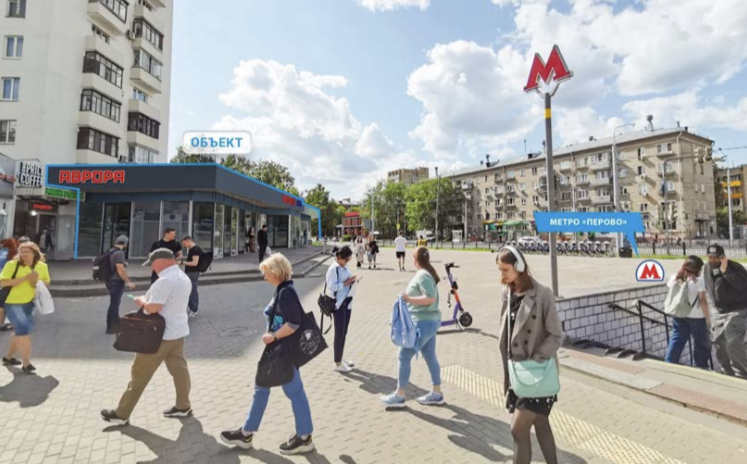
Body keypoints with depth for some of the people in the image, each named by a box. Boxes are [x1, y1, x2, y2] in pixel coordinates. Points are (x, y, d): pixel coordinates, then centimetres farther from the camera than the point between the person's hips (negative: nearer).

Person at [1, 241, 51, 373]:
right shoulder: (12, 265, -14)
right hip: (13, 303, -6)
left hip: (29, 303, 6)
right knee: (23, 330, -12)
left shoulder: (42, 266, -1)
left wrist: (38, 283, -12)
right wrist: (24, 278, -28)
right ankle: (26, 363, -5)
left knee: (20, 330, 18)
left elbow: (47, 282, 10)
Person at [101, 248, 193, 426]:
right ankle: (183, 406, 23)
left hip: (160, 335, -9)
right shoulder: (184, 278, 8)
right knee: (179, 369, 14)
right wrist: (149, 300, 12)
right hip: (178, 331, 9)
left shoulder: (164, 281, -23)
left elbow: (153, 308, -26)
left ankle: (122, 414, 19)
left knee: (140, 374, 5)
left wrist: (142, 301, -7)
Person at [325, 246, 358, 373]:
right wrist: (346, 283, -21)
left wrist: (352, 281, 0)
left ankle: (340, 358, 31)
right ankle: (337, 363, 10)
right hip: (339, 305, -8)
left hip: (347, 303, 8)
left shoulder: (344, 268, 14)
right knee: (339, 333, 0)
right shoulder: (333, 269, -13)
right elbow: (331, 286, -20)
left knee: (344, 333, 17)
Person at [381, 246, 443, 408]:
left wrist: (409, 299, -24)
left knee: (404, 356, -3)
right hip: (429, 321, 10)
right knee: (430, 357, 16)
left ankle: (399, 396, 7)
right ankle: (437, 394, 26)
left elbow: (430, 298, -27)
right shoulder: (428, 273, 12)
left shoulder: (422, 275, -17)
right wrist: (410, 299, 16)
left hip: (423, 322, -10)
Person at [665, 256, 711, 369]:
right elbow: (702, 300, -12)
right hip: (696, 317, -4)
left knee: (677, 340, 10)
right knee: (702, 343, 13)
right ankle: (701, 367, 22)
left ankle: (669, 364, 9)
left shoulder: (674, 278, 1)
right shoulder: (698, 280, -12)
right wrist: (708, 317, -5)